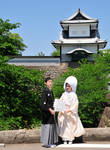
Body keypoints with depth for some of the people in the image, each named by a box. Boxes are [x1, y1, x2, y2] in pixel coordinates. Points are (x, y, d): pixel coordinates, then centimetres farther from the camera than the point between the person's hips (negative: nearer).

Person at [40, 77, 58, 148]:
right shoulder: (45, 91, -13)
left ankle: (51, 142, 19)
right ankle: (46, 143, 1)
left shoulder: (51, 91, 13)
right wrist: (50, 110, -23)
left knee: (52, 125, 11)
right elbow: (44, 103, -19)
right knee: (47, 125, -6)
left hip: (51, 110, 9)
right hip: (46, 111, -9)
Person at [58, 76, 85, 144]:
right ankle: (65, 142, 11)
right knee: (64, 128, 4)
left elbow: (74, 105, -9)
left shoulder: (73, 95, -4)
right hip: (63, 114, 4)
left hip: (71, 115, -4)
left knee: (71, 128, 0)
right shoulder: (64, 94, 9)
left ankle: (70, 142, 9)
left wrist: (69, 110, -21)